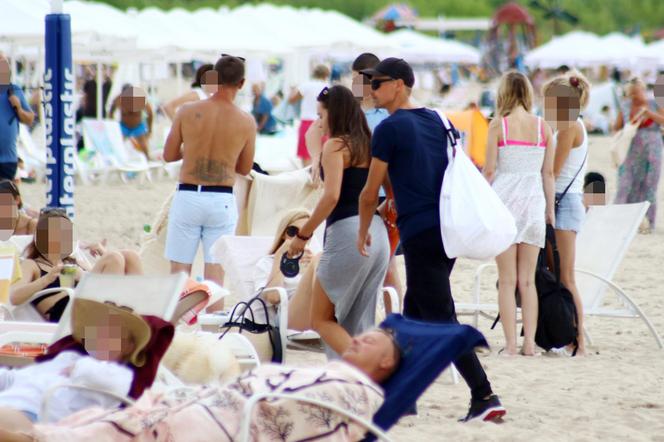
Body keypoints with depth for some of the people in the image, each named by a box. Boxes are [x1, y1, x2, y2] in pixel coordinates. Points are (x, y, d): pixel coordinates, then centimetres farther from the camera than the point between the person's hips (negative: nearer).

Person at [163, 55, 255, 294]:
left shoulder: (187, 111, -5)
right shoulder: (246, 122, -5)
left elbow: (169, 155, 4)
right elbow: (245, 168, 7)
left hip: (188, 196, 0)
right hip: (222, 201, 0)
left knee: (179, 271, 6)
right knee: (215, 273, 4)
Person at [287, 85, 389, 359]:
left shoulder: (336, 145, -6)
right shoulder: (369, 145, 16)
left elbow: (331, 196, -17)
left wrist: (303, 235, -10)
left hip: (347, 231, -8)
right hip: (377, 233, 8)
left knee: (322, 319, 1)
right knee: (356, 325, 12)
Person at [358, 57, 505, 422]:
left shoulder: (390, 128, -8)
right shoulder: (436, 121, 14)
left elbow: (370, 192, -4)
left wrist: (363, 231, 12)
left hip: (420, 234, -8)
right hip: (449, 228, 8)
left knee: (441, 320, -9)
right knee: (414, 310, 18)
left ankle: (484, 396, -17)